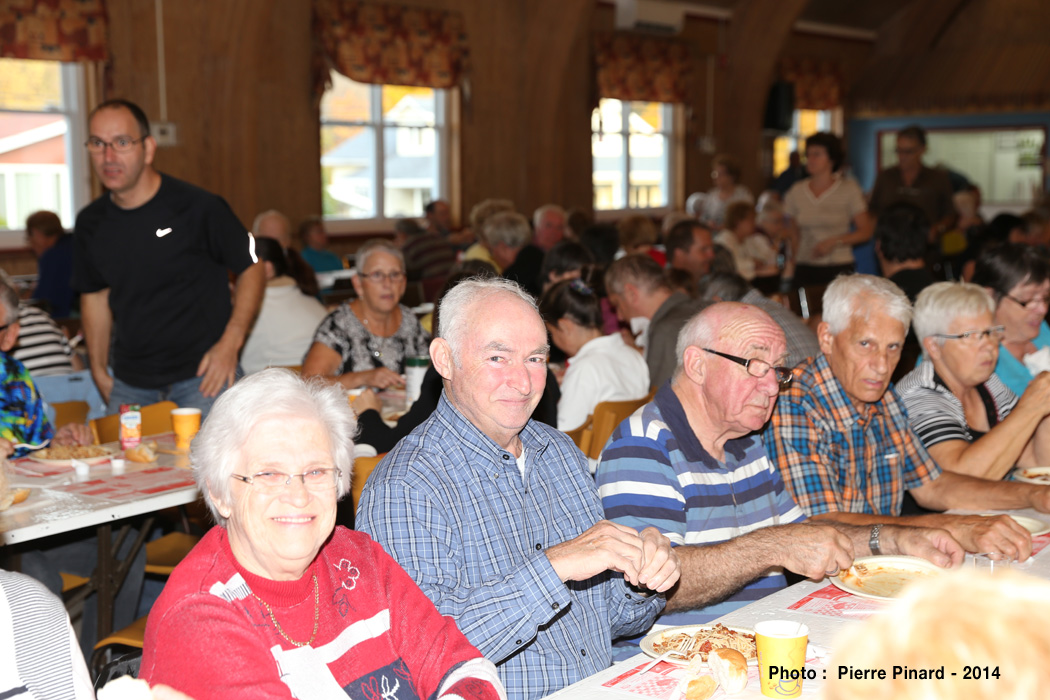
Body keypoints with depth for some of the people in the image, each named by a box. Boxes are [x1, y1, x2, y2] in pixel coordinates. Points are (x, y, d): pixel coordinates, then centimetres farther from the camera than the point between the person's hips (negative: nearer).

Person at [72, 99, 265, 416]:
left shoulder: (199, 208, -10)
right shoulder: (90, 223, 5)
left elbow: (252, 268, -1)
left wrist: (230, 343, -11)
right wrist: (99, 372, 14)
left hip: (202, 376, -4)